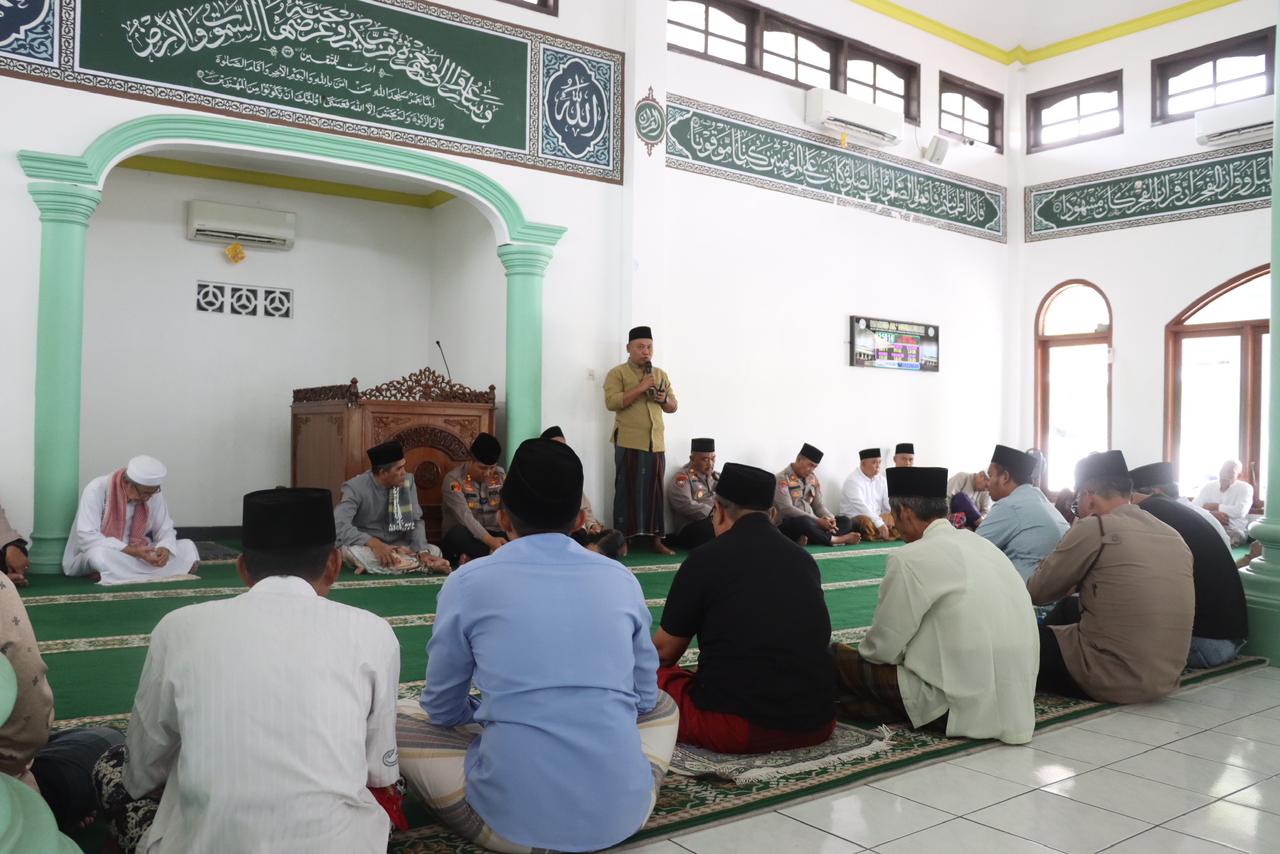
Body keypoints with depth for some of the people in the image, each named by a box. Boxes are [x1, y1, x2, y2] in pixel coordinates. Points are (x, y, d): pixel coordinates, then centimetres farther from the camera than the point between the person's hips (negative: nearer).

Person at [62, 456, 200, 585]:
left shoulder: (153, 494, -8)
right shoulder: (96, 490, -21)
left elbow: (165, 529, -2)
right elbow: (87, 538, -28)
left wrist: (164, 548, -27)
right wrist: (131, 551, -35)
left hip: (136, 555, 4)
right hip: (89, 558, -4)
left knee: (188, 547, -10)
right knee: (99, 554, -40)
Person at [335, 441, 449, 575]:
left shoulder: (407, 481, -5)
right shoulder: (356, 487, -18)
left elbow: (416, 521, -3)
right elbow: (339, 524, -29)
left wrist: (423, 551, -22)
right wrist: (374, 543, -42)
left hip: (397, 546, 4)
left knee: (435, 551, -17)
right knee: (352, 550, -38)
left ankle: (374, 566, -23)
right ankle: (422, 565, -31)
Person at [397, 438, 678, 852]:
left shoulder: (467, 582, -2)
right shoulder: (621, 579, 5)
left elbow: (443, 711, 9)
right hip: (622, 814, 3)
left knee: (402, 719, 19)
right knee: (663, 706, 31)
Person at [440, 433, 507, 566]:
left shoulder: (501, 476, 3)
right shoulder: (454, 479, -13)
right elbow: (465, 517, -26)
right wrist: (490, 541, -39)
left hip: (492, 535, 4)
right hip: (465, 537, -4)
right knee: (458, 532, -39)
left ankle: (473, 558, -24)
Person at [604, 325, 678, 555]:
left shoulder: (660, 374, 16)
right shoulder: (617, 373, -1)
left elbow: (673, 406, 18)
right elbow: (611, 402, -15)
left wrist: (664, 399, -5)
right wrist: (641, 388, -18)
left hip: (656, 442, 5)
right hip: (629, 442, -5)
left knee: (655, 491, 6)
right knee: (627, 491, -2)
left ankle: (656, 539, 11)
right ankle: (622, 539, 3)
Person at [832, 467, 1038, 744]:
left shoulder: (910, 558, -12)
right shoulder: (982, 544, 11)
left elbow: (884, 647, -6)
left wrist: (864, 651, 16)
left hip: (967, 703, -8)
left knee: (834, 656, 1)